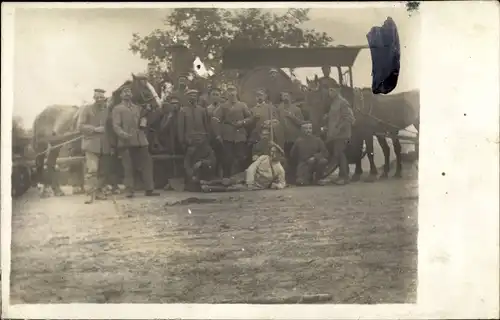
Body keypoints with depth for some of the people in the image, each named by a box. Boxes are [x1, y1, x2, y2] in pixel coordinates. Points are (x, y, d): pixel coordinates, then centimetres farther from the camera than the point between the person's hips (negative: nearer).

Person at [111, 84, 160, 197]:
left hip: (141, 141, 4)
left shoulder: (138, 108, 24)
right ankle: (130, 190, -2)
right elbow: (116, 126, -2)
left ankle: (149, 189, 2)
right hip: (126, 142, -4)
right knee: (128, 167, -6)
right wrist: (123, 134, -22)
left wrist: (143, 122, 2)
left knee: (147, 164, -2)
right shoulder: (117, 109, 9)